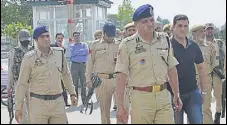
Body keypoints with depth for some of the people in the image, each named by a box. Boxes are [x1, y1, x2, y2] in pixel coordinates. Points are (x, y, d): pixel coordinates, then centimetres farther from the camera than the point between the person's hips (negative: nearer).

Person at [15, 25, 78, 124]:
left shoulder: (59, 53, 4)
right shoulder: (29, 58, -6)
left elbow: (66, 74, 16)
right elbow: (22, 84, -3)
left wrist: (72, 94, 15)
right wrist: (18, 107, -3)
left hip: (58, 102, 3)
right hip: (38, 103, -3)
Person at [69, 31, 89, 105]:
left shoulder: (84, 44, 14)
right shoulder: (71, 46, 12)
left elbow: (86, 51, -7)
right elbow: (72, 53, -7)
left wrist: (77, 52, -5)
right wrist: (82, 52, -2)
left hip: (83, 65, 1)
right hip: (75, 65, -1)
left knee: (84, 83, 0)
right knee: (75, 83, 1)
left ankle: (84, 100, 5)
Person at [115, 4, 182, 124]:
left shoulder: (164, 39, 7)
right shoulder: (127, 45, -6)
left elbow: (171, 69, 13)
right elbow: (121, 76, -8)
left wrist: (176, 95, 13)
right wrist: (120, 106, -11)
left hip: (164, 96, 3)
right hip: (141, 97, -3)